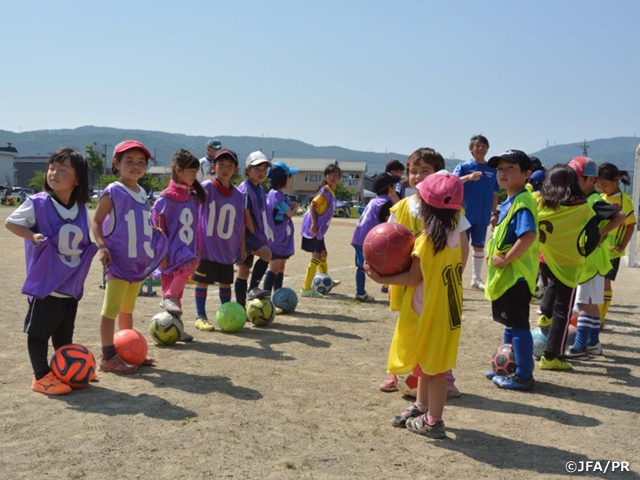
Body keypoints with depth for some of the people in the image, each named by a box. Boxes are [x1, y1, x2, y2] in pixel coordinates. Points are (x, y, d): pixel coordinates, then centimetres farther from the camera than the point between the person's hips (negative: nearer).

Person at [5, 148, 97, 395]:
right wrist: (33, 236, -16)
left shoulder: (81, 209, 4)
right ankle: (42, 376, 12)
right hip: (45, 283, -5)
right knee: (39, 331, 2)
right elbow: (10, 222, -4)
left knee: (64, 333, 19)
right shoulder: (37, 203, -12)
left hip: (72, 284, 5)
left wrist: (94, 248, -1)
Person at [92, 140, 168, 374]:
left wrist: (156, 237, 10)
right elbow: (96, 222, -10)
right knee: (111, 310, -2)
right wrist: (101, 246, -21)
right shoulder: (113, 192, -12)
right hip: (119, 261, -8)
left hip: (139, 262, 8)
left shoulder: (142, 194, 10)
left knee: (127, 309, 18)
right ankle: (108, 357, 5)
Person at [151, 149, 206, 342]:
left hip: (185, 248, 7)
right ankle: (168, 298, -19)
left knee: (176, 294, 11)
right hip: (171, 249, -7)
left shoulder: (192, 196, 12)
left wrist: (196, 247, 20)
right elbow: (156, 224, -14)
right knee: (192, 262, -33)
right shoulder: (168, 196, -12)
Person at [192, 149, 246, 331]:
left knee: (226, 282, 13)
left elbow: (241, 223, 11)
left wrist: (242, 246, 11)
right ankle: (201, 317, 14)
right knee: (203, 281, 3)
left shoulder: (238, 195, 5)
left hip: (228, 249, 4)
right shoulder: (207, 188, -9)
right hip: (207, 247, -4)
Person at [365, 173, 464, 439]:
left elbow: (413, 278, -16)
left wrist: (381, 278, -12)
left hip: (428, 313, -7)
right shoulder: (455, 238, 1)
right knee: (428, 362, 19)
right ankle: (422, 407, 33)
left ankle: (433, 420, 10)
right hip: (446, 310, 7)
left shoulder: (426, 240, -19)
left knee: (432, 365, 1)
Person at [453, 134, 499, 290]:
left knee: (479, 247, 12)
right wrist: (469, 177, -34)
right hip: (465, 214, -3)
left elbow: (494, 194, 14)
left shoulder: (492, 170, 8)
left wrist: (494, 213, 9)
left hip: (483, 216, 4)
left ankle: (476, 278, 23)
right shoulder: (464, 166, -2)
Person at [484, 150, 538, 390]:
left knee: (518, 325, -2)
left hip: (516, 275, -10)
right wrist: (494, 253, 13)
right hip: (505, 275, 10)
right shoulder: (509, 201, 12)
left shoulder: (522, 203, -18)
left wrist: (506, 259, -25)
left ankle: (523, 376, 8)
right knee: (509, 323, 20)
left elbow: (528, 236, -31)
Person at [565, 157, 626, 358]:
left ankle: (579, 347, -5)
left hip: (591, 259, -10)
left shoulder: (595, 202, -17)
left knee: (585, 303, -7)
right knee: (591, 303, 16)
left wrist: (600, 234, -24)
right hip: (583, 259, 10)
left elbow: (621, 216, -24)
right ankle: (593, 343, 26)